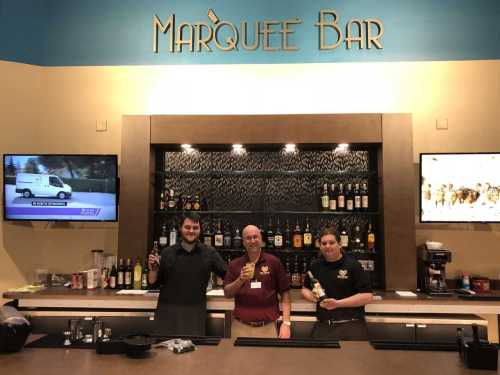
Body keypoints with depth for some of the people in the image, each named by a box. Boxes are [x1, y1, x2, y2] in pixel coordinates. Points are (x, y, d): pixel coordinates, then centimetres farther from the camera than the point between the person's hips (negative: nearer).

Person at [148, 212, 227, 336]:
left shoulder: (209, 253, 1)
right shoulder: (167, 253, 2)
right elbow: (154, 283, 7)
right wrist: (153, 270, -12)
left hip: (196, 313, 0)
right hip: (167, 312, 1)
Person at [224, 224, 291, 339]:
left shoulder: (274, 262, -1)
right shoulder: (235, 264, 5)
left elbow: (285, 294, -1)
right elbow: (227, 294, 0)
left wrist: (286, 323, -8)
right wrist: (240, 280, -17)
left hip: (268, 327, -1)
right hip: (241, 327, 1)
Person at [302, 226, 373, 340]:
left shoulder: (353, 265, -7)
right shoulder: (315, 265, 9)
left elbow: (367, 296, -12)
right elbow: (305, 288, 22)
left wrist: (338, 303, -20)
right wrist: (311, 296, -3)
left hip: (351, 325, -4)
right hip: (323, 325, 4)